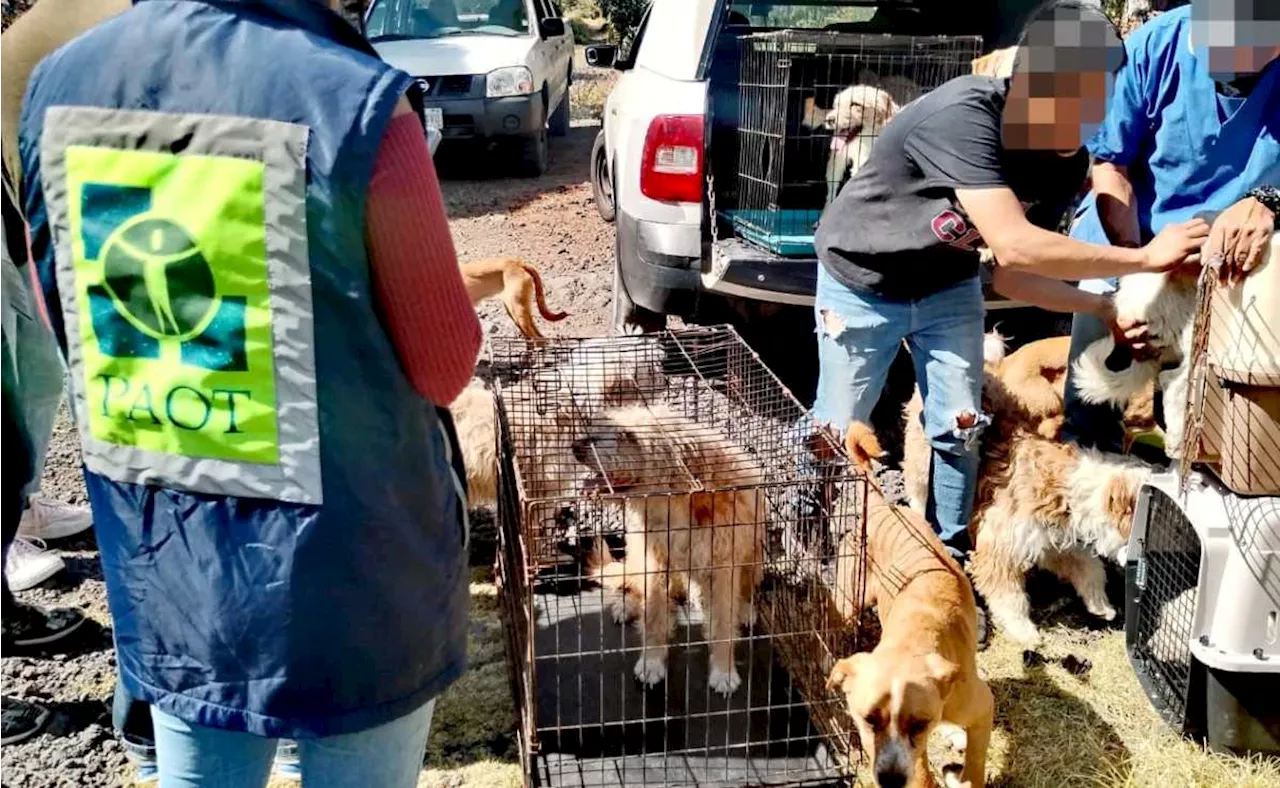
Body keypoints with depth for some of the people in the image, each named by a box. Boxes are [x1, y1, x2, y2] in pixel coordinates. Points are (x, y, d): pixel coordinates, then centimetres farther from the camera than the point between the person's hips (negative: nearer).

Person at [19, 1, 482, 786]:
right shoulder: (355, 101, -20)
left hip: (162, 550, 5)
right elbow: (445, 365, -13)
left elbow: (74, 328, 10)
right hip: (347, 555, -5)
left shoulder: (58, 86, -2)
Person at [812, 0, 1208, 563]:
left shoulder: (1068, 164, -14)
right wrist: (1145, 258, -37)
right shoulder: (963, 115, -37)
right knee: (837, 430, 5)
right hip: (862, 284, -5)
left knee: (960, 428, 3)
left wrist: (1105, 308, -23)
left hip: (946, 287, 6)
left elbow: (1012, 273, -8)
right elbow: (1013, 246, -44)